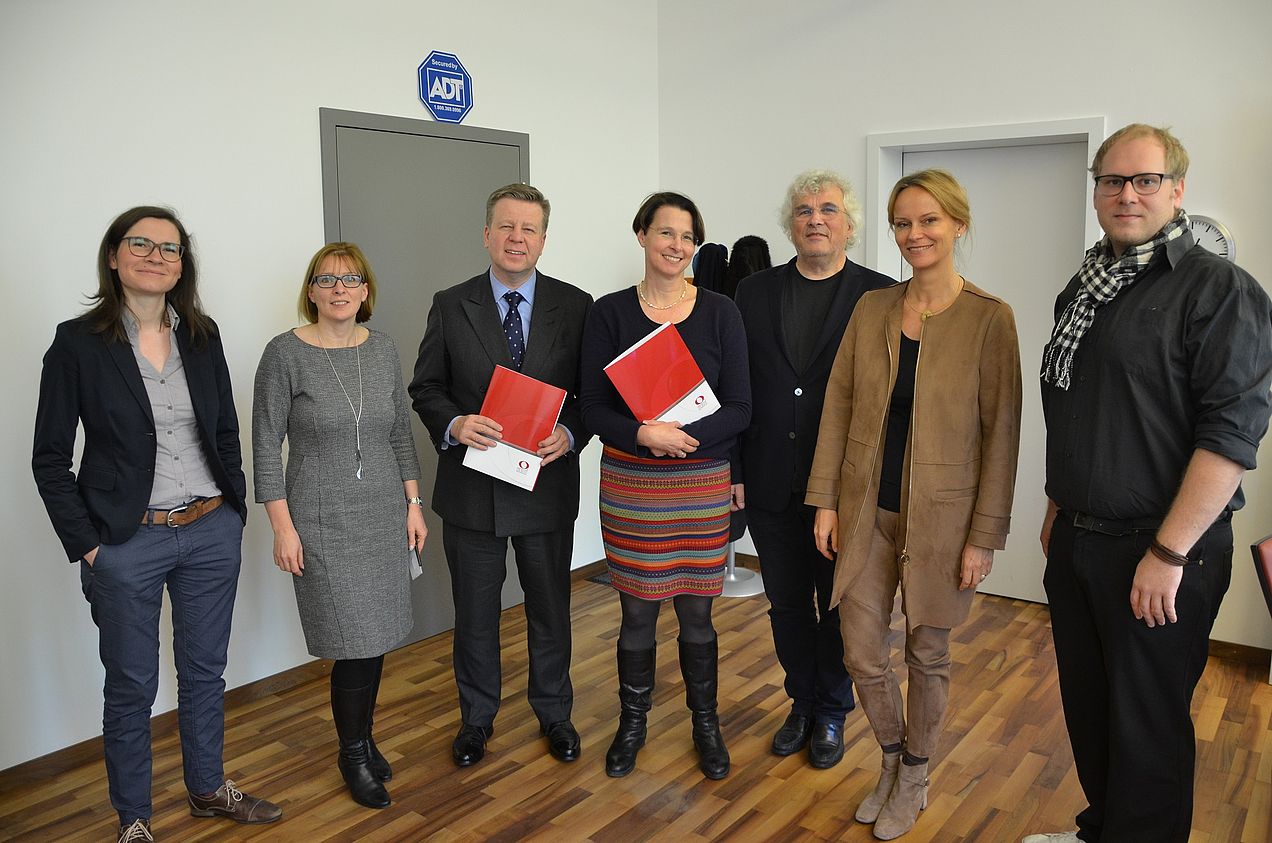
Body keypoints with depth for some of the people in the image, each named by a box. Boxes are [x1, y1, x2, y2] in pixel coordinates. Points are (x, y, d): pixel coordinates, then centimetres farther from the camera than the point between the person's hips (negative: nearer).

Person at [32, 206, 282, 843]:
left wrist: (234, 512, 6)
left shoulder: (202, 335, 3)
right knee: (131, 688, 10)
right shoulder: (78, 342, -8)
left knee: (205, 672, 18)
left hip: (213, 533, 4)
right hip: (127, 543, -3)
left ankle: (208, 788, 37)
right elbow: (49, 458, -5)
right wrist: (86, 545, -9)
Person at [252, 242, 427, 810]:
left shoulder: (383, 349, 5)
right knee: (357, 644, -2)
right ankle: (354, 755, 20)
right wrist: (283, 528, -10)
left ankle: (363, 739, 32)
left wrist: (413, 504, 8)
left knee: (377, 637, 11)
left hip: (384, 514, 5)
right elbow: (266, 447, -7)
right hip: (323, 521, -4)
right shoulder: (285, 354, -9)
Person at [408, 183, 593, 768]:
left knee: (550, 609, 16)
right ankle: (477, 716, 36)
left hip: (547, 484, 0)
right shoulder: (450, 306, -1)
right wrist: (454, 424, -18)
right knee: (474, 613, 15)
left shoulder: (575, 306, -2)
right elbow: (425, 387, 2)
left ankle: (553, 713, 37)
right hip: (471, 487, 0)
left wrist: (570, 433, -18)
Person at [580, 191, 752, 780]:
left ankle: (706, 723, 31)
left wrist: (683, 436, -19)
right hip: (629, 483, 0)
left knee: (696, 614, 10)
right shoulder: (610, 313, -1)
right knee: (637, 612, 9)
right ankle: (632, 721, 31)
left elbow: (739, 409, -3)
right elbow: (593, 408, -4)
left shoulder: (719, 313, 0)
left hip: (702, 484, 0)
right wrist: (644, 436, -22)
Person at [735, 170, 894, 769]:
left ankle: (832, 714, 33)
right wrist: (733, 470, 1)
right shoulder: (755, 292, 5)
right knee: (787, 605, 15)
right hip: (772, 488, 3)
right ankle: (802, 704, 35)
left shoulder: (881, 296, -3)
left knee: (839, 609, 12)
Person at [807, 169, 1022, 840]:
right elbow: (837, 406, 5)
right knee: (862, 654, 9)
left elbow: (1001, 433, -8)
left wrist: (985, 535, -10)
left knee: (927, 655, 12)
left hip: (940, 517, -3)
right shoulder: (871, 308, 3)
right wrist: (824, 500, 1)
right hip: (865, 511, 3)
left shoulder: (989, 319, -8)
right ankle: (891, 762, 36)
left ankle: (913, 781, 35)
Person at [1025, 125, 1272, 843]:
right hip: (1077, 541, 7)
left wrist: (1168, 554, -20)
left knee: (1147, 722, 7)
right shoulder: (1083, 290, 12)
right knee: (1086, 703, 19)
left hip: (1162, 551, -7)